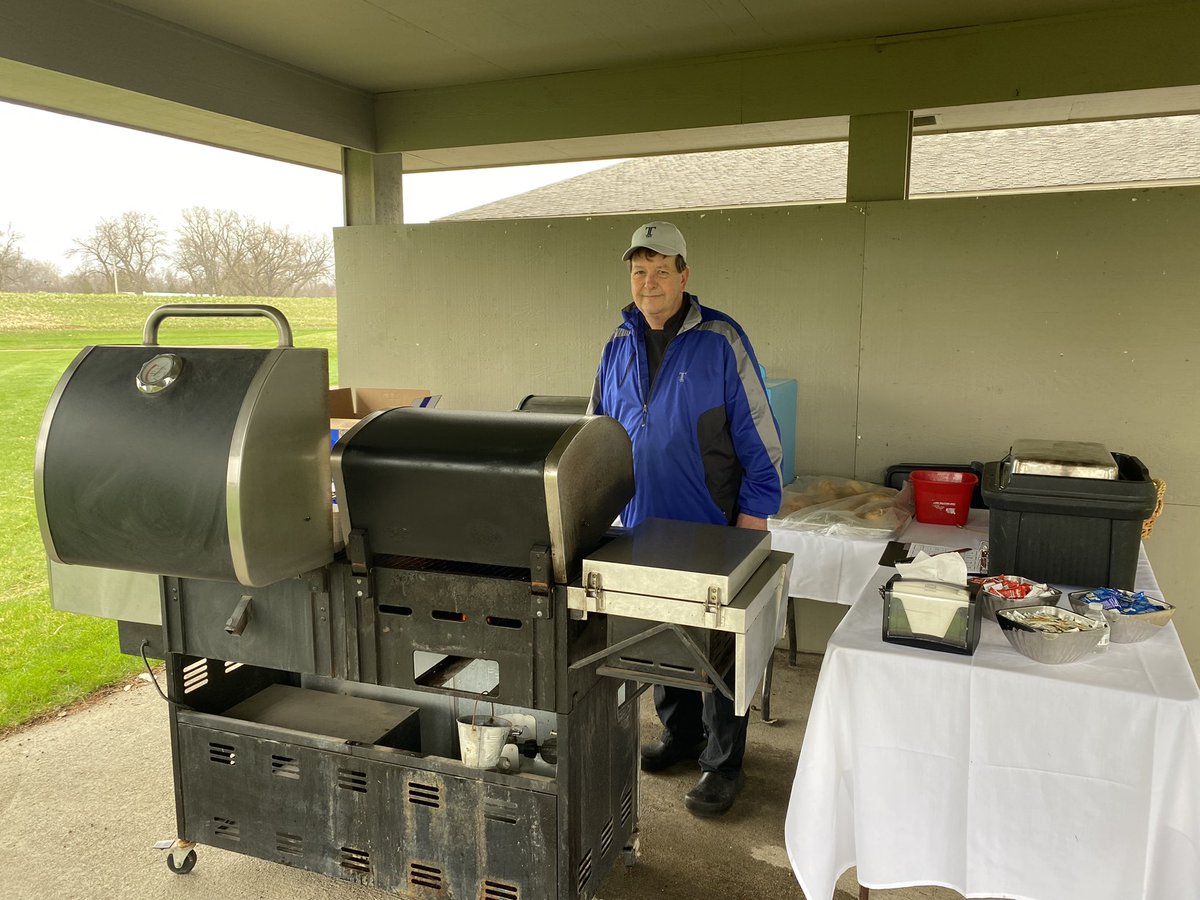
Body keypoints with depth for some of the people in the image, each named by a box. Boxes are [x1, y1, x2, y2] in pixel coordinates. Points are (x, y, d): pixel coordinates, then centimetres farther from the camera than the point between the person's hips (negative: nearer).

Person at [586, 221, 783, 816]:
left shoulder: (721, 341, -8)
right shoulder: (619, 347, 7)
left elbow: (757, 432, -7)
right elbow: (597, 427, 17)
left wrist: (755, 510, -10)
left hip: (711, 526, -5)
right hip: (643, 523, 5)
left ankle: (722, 764, 18)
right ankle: (680, 734, 36)